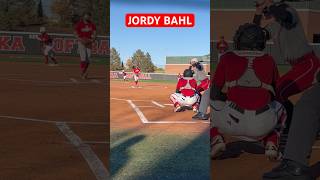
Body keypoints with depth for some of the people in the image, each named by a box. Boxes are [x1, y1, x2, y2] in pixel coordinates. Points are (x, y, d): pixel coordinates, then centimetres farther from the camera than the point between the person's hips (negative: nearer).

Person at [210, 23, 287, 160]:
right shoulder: (269, 60, 16)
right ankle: (271, 145, 13)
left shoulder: (227, 58, 11)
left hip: (232, 120, -1)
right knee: (279, 109, 37)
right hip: (262, 125, 1)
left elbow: (214, 94, 15)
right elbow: (276, 93, 28)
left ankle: (216, 140, 7)